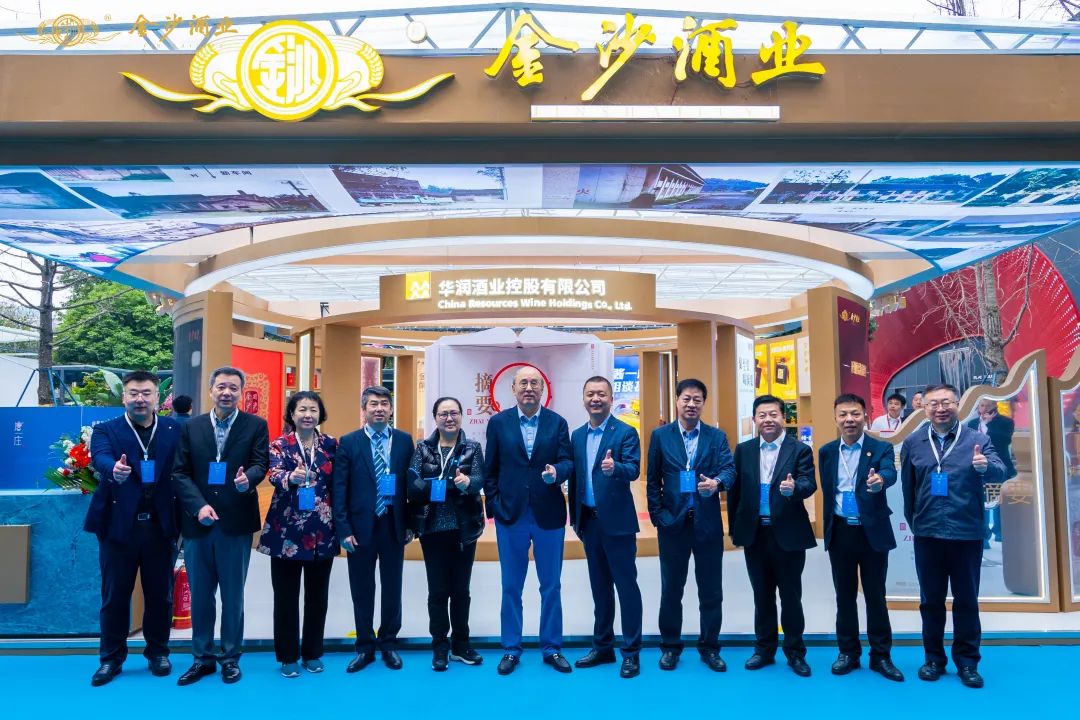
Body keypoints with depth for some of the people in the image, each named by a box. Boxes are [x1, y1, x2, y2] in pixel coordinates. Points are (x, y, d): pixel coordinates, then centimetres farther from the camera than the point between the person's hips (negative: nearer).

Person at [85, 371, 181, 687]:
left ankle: (158, 652, 28)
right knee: (115, 595, 10)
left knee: (160, 595, 11)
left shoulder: (175, 430, 4)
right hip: (119, 525, -1)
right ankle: (111, 657, 26)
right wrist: (114, 469, -43)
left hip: (161, 525, 1)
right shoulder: (106, 430, 1)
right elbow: (100, 458, -20)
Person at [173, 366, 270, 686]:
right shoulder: (191, 427, 6)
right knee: (200, 595, 11)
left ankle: (230, 657, 22)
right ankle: (202, 657, 25)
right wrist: (199, 506, -12)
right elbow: (180, 473, 3)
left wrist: (247, 479, -31)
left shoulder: (256, 425, 1)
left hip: (236, 523, -2)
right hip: (197, 522, 2)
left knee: (233, 595, 8)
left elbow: (260, 463, -8)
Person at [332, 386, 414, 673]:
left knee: (392, 587, 11)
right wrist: (344, 529, -9)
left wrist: (411, 524, 1)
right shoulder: (349, 442, -2)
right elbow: (339, 489, -3)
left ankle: (388, 644, 27)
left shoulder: (404, 440, 2)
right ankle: (365, 647, 24)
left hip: (394, 525, 1)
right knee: (362, 589, 9)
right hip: (360, 526, -1)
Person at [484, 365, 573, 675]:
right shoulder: (498, 422, 1)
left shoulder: (557, 422, 1)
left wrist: (556, 472, -26)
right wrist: (494, 504, -2)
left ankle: (552, 648, 24)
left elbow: (567, 461, -4)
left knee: (551, 586, 10)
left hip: (549, 515, 0)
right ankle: (511, 649, 24)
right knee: (511, 587, 11)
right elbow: (491, 469, 4)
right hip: (510, 515, 0)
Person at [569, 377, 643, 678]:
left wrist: (614, 467, -39)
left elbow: (634, 470, -18)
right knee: (599, 586, 15)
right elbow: (575, 477, 12)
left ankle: (631, 651, 11)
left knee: (626, 585, 1)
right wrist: (575, 518, 12)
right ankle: (602, 646, 26)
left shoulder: (626, 433, -7)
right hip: (589, 520, 6)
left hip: (617, 521, -6)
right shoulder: (577, 436, 10)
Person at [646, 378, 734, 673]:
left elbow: (729, 468, -8)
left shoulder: (717, 436, 5)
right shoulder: (660, 435, 3)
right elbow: (653, 479, 3)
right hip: (673, 522, 0)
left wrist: (717, 482, -30)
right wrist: (657, 514, -5)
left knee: (711, 589, 9)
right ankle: (670, 646, 24)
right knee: (671, 588, 9)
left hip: (708, 523, 1)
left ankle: (710, 647, 24)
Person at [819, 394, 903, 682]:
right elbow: (827, 492, 7)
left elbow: (890, 474, -27)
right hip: (840, 533, 3)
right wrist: (829, 529, 6)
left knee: (875, 595, 8)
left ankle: (881, 655, 20)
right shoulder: (826, 452, 4)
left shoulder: (881, 448, -6)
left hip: (872, 532, -2)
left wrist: (880, 480, -50)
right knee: (845, 596, 11)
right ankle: (848, 652, 24)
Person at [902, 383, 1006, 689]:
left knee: (967, 600, 8)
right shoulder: (913, 443, 2)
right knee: (931, 600, 11)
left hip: (967, 534, -2)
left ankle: (967, 661, 22)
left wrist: (985, 466, -40)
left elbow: (1000, 472, -18)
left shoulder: (977, 440, -3)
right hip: (927, 535, 2)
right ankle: (934, 658, 24)